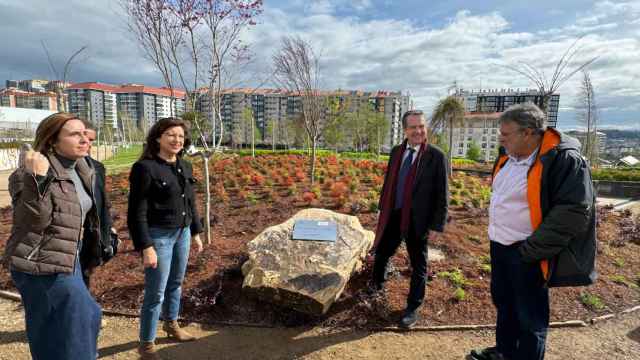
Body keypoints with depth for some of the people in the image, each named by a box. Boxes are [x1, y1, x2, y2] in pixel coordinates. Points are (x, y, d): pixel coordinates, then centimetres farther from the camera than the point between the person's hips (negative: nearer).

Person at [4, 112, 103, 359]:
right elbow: (33, 220, -30)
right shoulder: (30, 174, -19)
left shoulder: (81, 171, 5)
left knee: (86, 317, 24)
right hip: (42, 266, -9)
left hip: (68, 260, 9)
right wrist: (38, 179, -40)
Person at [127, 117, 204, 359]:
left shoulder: (185, 167, 6)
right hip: (158, 236, -7)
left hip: (182, 234, 7)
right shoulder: (145, 167, -15)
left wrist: (195, 232, 15)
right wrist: (146, 247, -19)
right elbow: (137, 212, -16)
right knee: (156, 292, 2)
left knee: (176, 283, 21)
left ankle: (171, 325, 42)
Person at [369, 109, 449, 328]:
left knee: (418, 266, 12)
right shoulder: (396, 152, 4)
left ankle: (413, 309, 31)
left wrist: (437, 226, -12)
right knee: (380, 254, 20)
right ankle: (377, 285, 50)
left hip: (417, 220, -5)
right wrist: (382, 209, 14)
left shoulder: (436, 156, -12)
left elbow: (442, 195, -10)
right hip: (393, 216, 5)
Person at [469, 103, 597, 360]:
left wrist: (532, 250, -20)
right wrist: (495, 234, 13)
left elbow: (573, 211, -21)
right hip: (498, 245, 8)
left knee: (530, 316, 8)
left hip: (525, 253, -8)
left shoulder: (564, 160, -18)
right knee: (503, 302, 23)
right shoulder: (508, 155, 4)